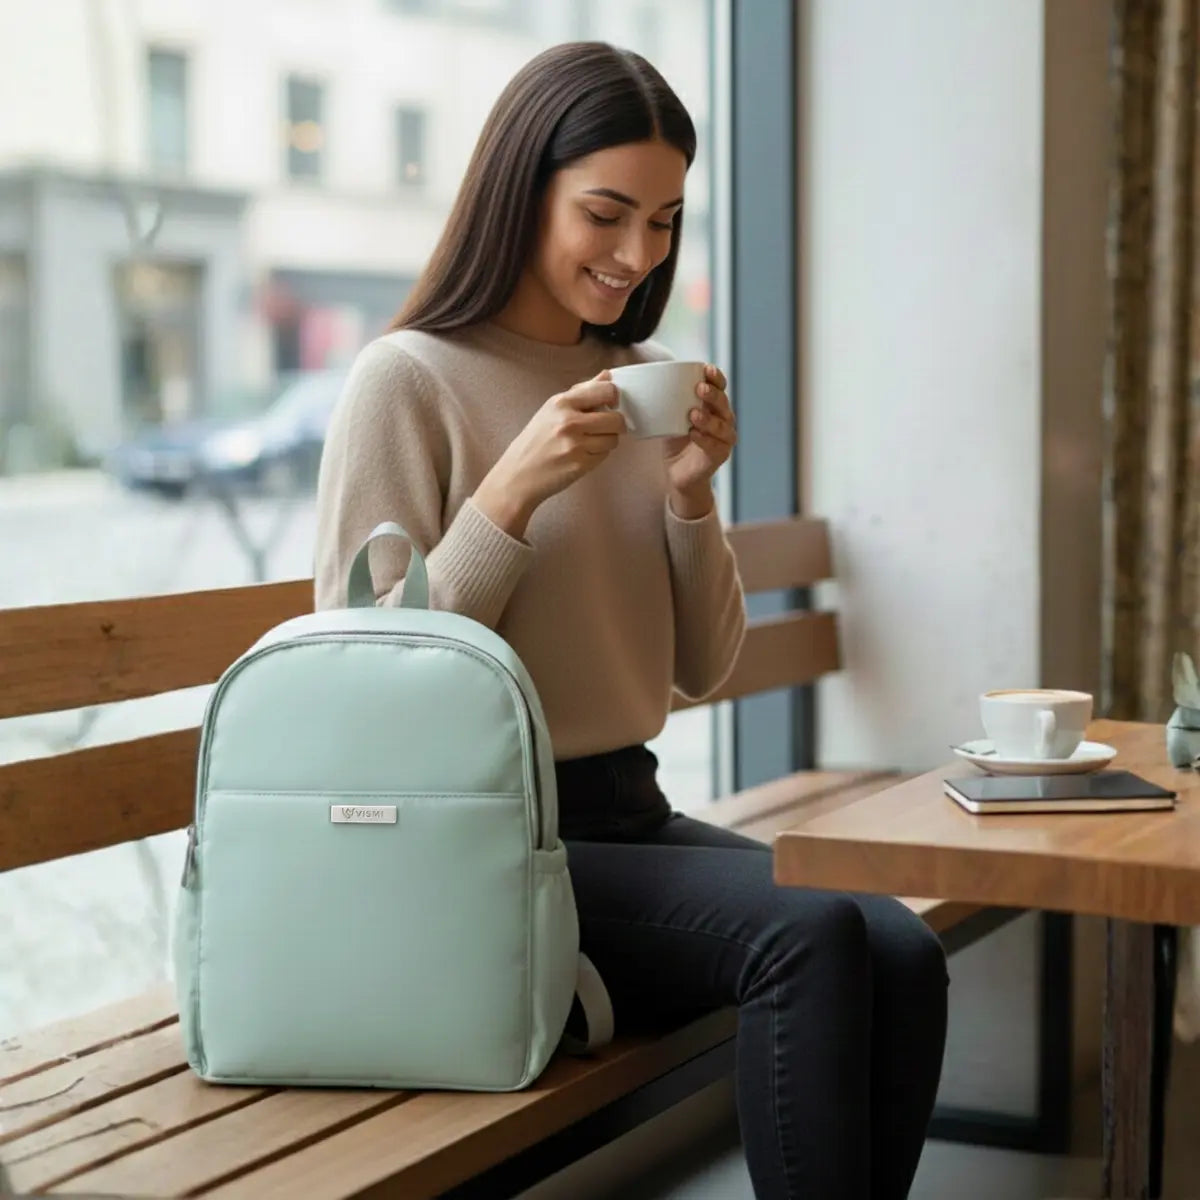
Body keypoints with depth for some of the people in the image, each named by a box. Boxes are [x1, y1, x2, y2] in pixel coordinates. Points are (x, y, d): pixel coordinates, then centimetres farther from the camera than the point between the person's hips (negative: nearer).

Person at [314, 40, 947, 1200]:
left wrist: (692, 495, -3)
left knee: (902, 954, -20)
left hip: (629, 811, 6)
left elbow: (701, 669, 14)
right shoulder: (407, 379, -7)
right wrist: (514, 491, -18)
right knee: (806, 935, -27)